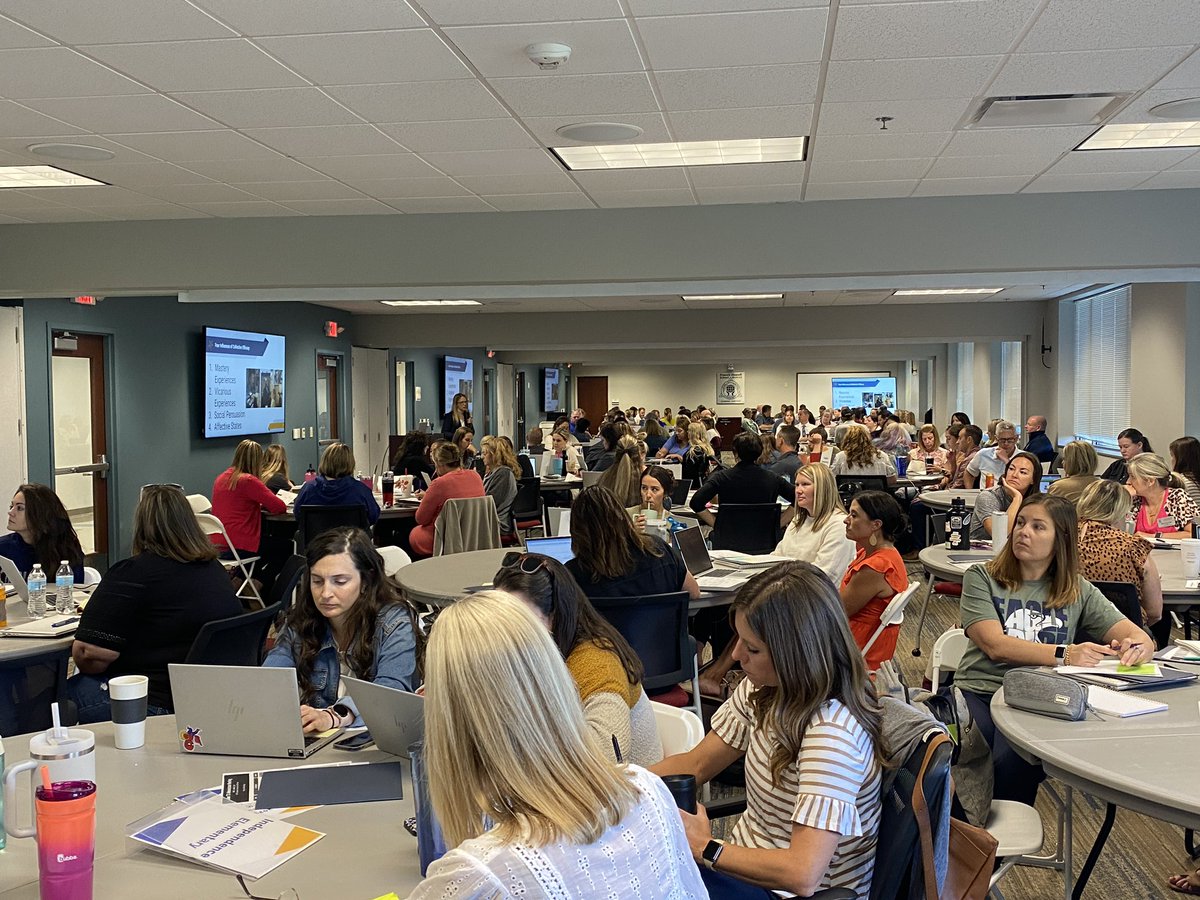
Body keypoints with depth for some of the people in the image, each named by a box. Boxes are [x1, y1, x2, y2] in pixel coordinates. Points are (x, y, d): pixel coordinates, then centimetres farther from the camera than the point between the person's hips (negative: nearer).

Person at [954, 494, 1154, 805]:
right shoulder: (981, 578, 6)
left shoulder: (1077, 591, 15)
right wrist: (1065, 655, -22)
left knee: (1014, 762, -32)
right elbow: (996, 646, -9)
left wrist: (1137, 647, -17)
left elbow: (1139, 637, 8)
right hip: (979, 692, -1)